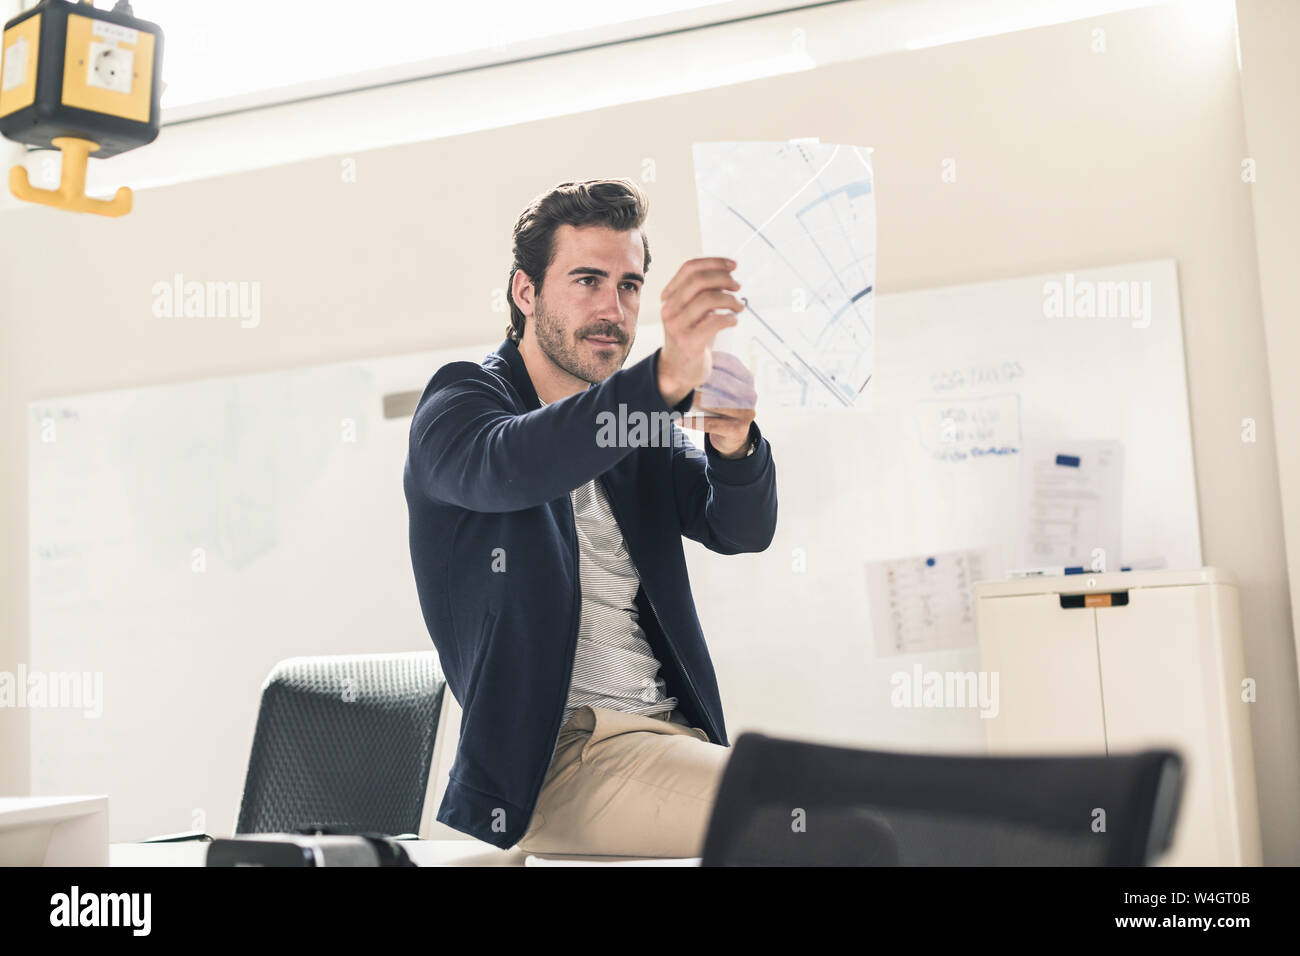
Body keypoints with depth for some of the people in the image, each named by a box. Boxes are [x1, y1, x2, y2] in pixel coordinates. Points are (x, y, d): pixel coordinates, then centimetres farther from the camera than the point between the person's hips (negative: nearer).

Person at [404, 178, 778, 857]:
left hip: (674, 730, 7)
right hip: (557, 751, -6)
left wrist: (733, 444, -20)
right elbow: (505, 466, -25)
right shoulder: (461, 402, 1)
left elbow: (743, 531, 4)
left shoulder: (639, 422, 17)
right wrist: (667, 378, -40)